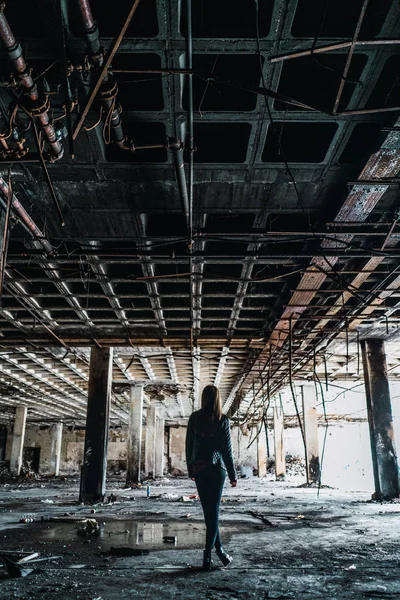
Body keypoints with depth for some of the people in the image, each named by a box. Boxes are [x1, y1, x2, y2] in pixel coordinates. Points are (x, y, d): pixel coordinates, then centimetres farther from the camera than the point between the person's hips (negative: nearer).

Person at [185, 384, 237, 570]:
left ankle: (219, 549, 23)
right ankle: (207, 555, 1)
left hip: (198, 469, 3)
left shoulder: (194, 418, 0)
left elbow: (188, 445, 5)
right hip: (216, 469, -3)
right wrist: (232, 475, 1)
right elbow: (227, 449, -6)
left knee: (208, 510, 14)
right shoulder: (222, 420, -7)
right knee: (213, 511, 4)